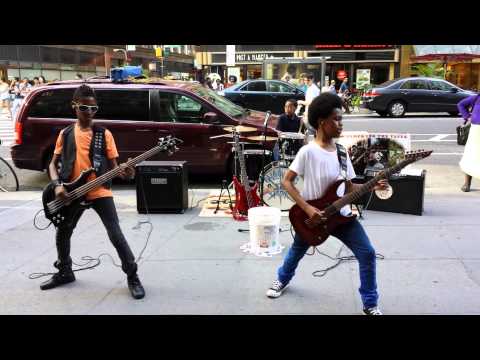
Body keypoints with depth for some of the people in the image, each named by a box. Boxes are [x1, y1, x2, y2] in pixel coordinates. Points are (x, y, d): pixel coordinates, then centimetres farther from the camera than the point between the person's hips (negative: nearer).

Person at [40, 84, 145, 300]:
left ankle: (132, 277, 3)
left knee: (116, 235, -10)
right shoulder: (65, 134, 5)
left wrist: (124, 172, -24)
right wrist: (57, 185, -9)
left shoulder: (104, 134, -2)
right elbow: (53, 164, 9)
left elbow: (113, 165, -2)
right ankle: (64, 272, 40)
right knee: (62, 233, 17)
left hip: (100, 192, -3)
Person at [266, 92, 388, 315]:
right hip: (311, 215, -4)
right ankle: (282, 279, 52)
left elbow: (349, 187, 5)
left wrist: (372, 186, -11)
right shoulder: (308, 151, -18)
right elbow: (286, 181, -17)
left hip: (340, 214, 4)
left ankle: (370, 304, 12)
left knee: (367, 253, -5)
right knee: (297, 251, 19)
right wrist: (307, 208, -22)